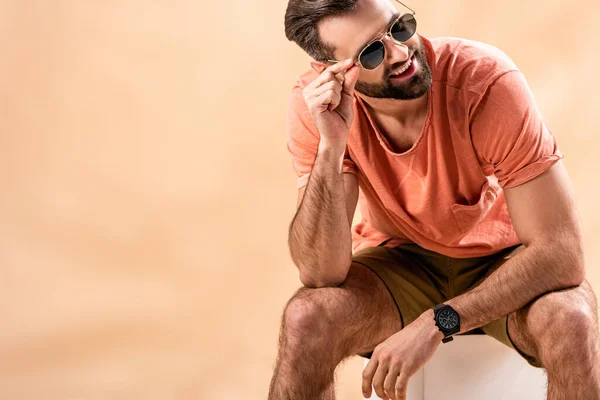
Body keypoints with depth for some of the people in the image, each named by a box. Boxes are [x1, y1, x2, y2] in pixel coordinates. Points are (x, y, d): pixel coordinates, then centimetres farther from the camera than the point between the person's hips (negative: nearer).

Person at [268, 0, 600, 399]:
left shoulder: (488, 79, -28)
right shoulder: (316, 103, -20)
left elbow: (560, 251, -29)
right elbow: (321, 274, -25)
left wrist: (434, 324, -35)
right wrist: (331, 144, -37)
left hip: (502, 258, -1)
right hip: (398, 260, 2)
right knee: (305, 318, -28)